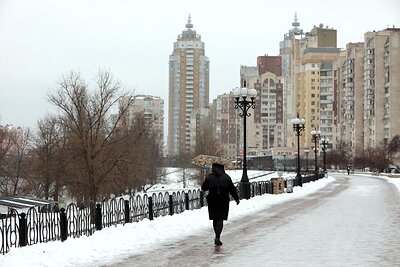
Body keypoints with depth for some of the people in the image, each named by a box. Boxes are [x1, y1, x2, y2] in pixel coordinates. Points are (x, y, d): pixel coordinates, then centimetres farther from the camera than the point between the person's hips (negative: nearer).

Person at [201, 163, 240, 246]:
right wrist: (236, 198, 13)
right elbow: (232, 189, 2)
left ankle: (217, 237, 21)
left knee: (215, 219, 13)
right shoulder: (226, 178, 1)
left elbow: (203, 188, 7)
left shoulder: (210, 177, 0)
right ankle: (217, 237, -13)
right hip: (223, 202, -1)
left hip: (212, 201, 1)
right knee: (220, 220, -1)